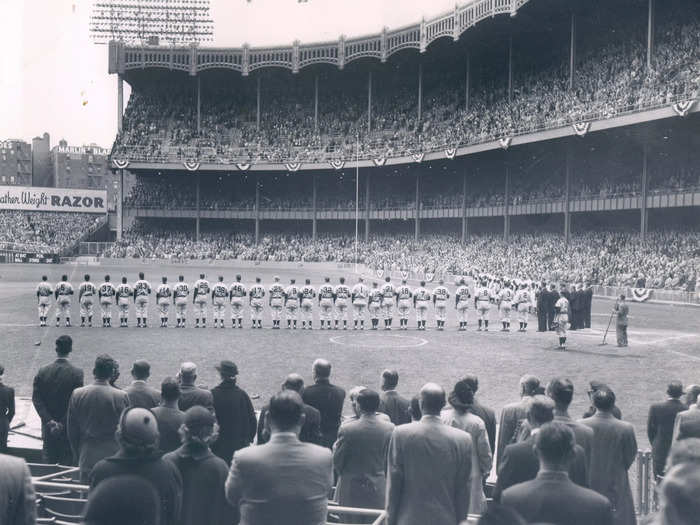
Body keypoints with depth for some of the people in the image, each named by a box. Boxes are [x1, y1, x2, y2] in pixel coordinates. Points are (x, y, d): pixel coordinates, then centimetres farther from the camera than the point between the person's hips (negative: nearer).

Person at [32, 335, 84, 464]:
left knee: (48, 460, 16)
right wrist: (63, 423, -11)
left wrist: (49, 421, -9)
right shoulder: (77, 373, -14)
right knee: (67, 462, 8)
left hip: (48, 427, 3)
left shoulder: (42, 371, -5)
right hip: (69, 428, -2)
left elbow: (36, 399, -7)